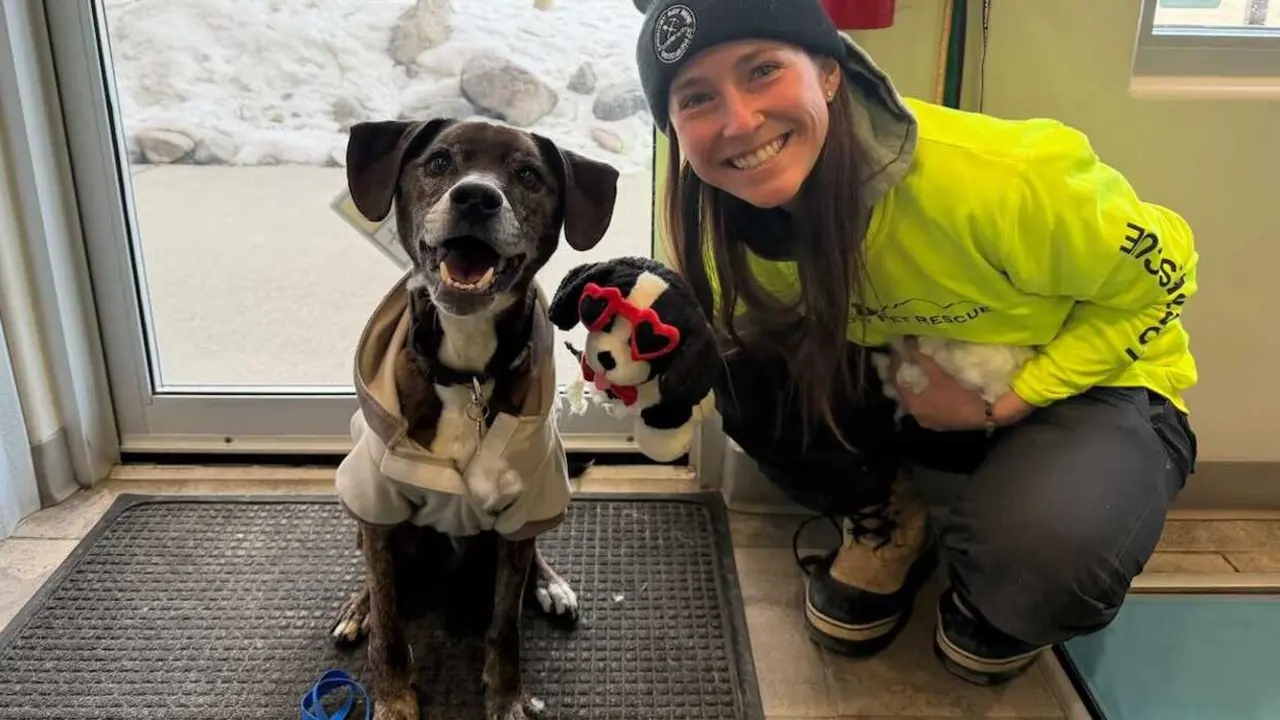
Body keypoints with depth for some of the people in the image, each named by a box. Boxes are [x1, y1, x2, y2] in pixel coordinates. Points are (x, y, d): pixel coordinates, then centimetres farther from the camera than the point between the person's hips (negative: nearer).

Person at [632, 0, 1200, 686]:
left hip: (1092, 378, -4)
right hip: (919, 381, 4)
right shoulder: (737, 215, -17)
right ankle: (887, 522, 5)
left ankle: (1016, 578, 4)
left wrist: (1008, 401, -23)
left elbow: (1156, 276, -17)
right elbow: (752, 323, 2)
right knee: (749, 377, -19)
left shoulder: (991, 176, -34)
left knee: (1040, 563, -34)